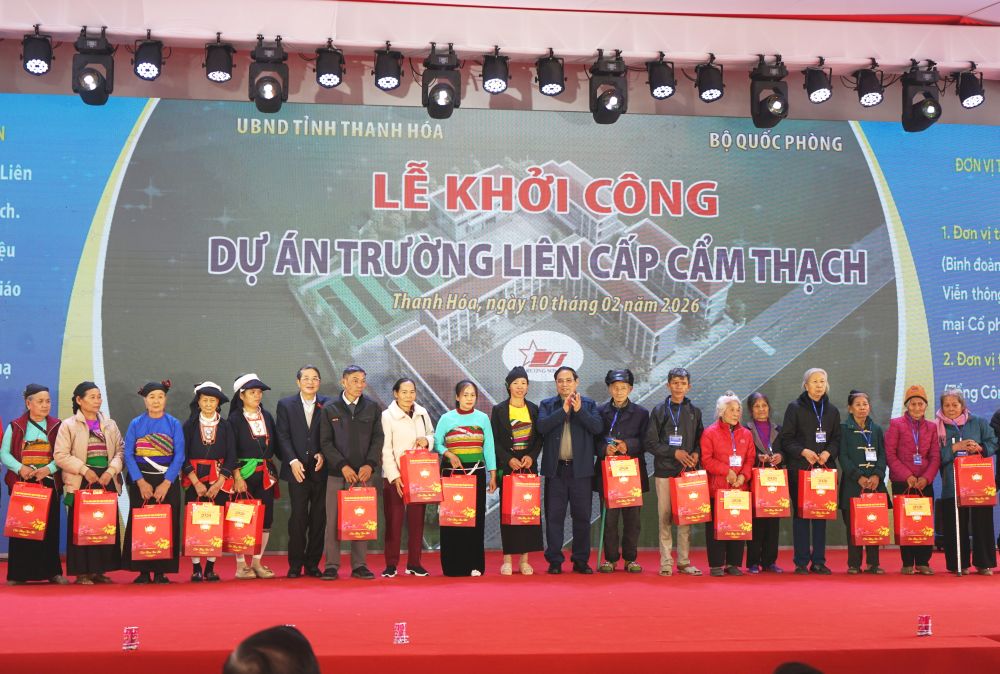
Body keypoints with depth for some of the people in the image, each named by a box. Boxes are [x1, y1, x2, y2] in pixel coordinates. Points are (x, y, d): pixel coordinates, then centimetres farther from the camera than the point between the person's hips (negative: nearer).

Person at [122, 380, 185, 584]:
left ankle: (161, 571, 4)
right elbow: (128, 455, -1)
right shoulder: (136, 424, 4)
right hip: (141, 481, 0)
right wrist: (140, 482, -11)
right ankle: (143, 571, 5)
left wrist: (166, 483, -12)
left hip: (167, 481, 0)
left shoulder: (174, 424, 3)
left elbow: (179, 456, -2)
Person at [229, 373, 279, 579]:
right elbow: (231, 451, -7)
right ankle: (241, 565, 4)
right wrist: (237, 476, -13)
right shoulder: (235, 419, -2)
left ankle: (257, 562, 11)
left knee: (266, 518, 2)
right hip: (244, 473, -5)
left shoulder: (267, 417, 12)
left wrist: (271, 466, 8)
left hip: (266, 475, 5)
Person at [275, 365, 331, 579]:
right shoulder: (286, 405, 6)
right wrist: (293, 461, -11)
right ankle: (295, 564, 5)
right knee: (298, 517, -3)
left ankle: (313, 563, 11)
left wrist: (323, 454, -10)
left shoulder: (328, 405, 7)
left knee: (319, 518, 3)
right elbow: (283, 436, 0)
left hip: (320, 470, 1)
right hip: (297, 469, -1)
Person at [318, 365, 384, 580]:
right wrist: (343, 466, -11)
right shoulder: (330, 409, 4)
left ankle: (359, 565, 8)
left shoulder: (373, 408, 8)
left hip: (363, 473, 1)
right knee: (333, 520, -1)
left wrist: (370, 465, -10)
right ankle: (332, 566, 3)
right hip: (337, 473, -1)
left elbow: (378, 439, 4)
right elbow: (325, 442, -1)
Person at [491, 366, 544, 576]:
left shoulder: (534, 409, 10)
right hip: (507, 466, -2)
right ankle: (507, 560, 1)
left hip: (529, 466, 2)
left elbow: (539, 438, 8)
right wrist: (509, 459, -14)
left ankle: (524, 560, 5)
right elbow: (494, 440, -2)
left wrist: (531, 456, -9)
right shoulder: (499, 410, 2)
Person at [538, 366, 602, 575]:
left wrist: (579, 410, -17)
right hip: (555, 469, 0)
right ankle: (554, 561, 9)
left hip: (580, 469, 0)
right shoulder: (547, 405, 8)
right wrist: (563, 410, -15)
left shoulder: (588, 404, 8)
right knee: (554, 517, 2)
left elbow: (598, 427, -7)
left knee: (582, 517, 4)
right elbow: (542, 426, -10)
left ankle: (581, 561, 13)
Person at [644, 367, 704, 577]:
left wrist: (696, 453, -6)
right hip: (664, 472, -2)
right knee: (665, 517, -1)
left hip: (688, 471, 2)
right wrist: (674, 452, -11)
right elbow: (651, 443, -1)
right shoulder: (659, 411, 2)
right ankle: (666, 562, 4)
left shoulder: (694, 412, 10)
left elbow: (700, 440, 14)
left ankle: (684, 561, 10)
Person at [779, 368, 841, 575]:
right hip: (799, 469, -3)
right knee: (800, 514, -2)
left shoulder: (832, 410, 13)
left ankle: (818, 561, 9)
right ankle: (801, 562, 2)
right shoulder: (795, 408, 1)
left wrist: (828, 453, -7)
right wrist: (803, 451, -16)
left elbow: (836, 440, 12)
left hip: (824, 468, 3)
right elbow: (786, 439, -2)